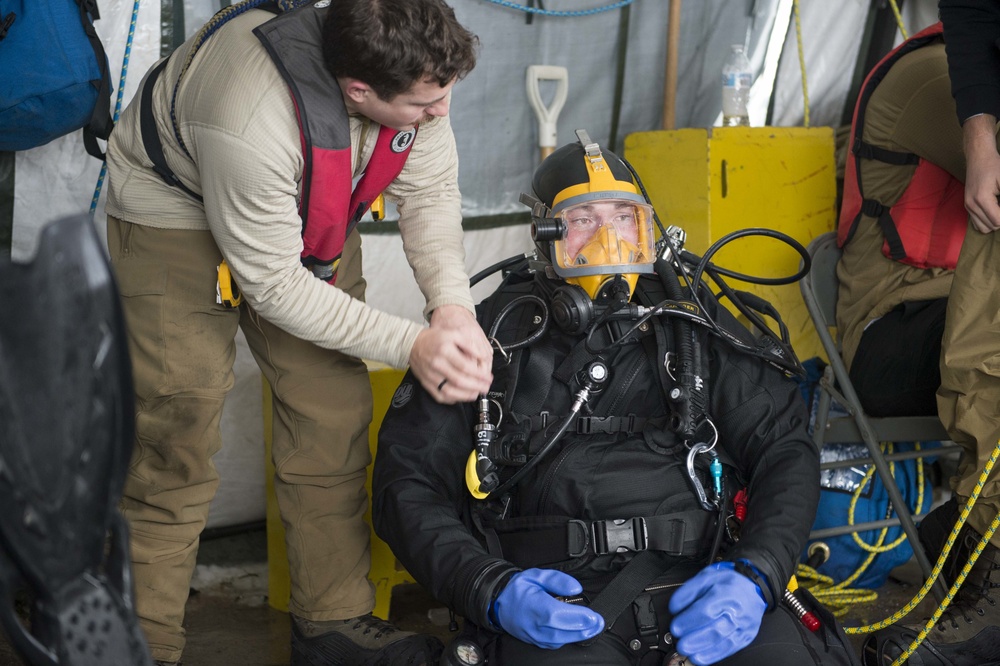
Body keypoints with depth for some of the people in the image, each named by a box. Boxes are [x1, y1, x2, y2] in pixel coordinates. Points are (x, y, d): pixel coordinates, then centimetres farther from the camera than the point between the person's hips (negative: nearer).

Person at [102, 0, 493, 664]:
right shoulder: (250, 121, -42)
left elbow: (429, 190, -8)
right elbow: (272, 284, -30)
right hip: (177, 216, -6)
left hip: (310, 218, 6)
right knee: (177, 442, -11)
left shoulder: (413, 71, -24)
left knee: (334, 416, 2)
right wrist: (411, 344, -29)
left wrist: (452, 304, -25)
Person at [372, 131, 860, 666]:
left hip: (696, 584, 2)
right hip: (553, 597, -2)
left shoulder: (694, 329, 20)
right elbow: (407, 484, 10)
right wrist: (491, 590, -9)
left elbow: (785, 448, 14)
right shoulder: (490, 340, 14)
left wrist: (754, 576, -6)